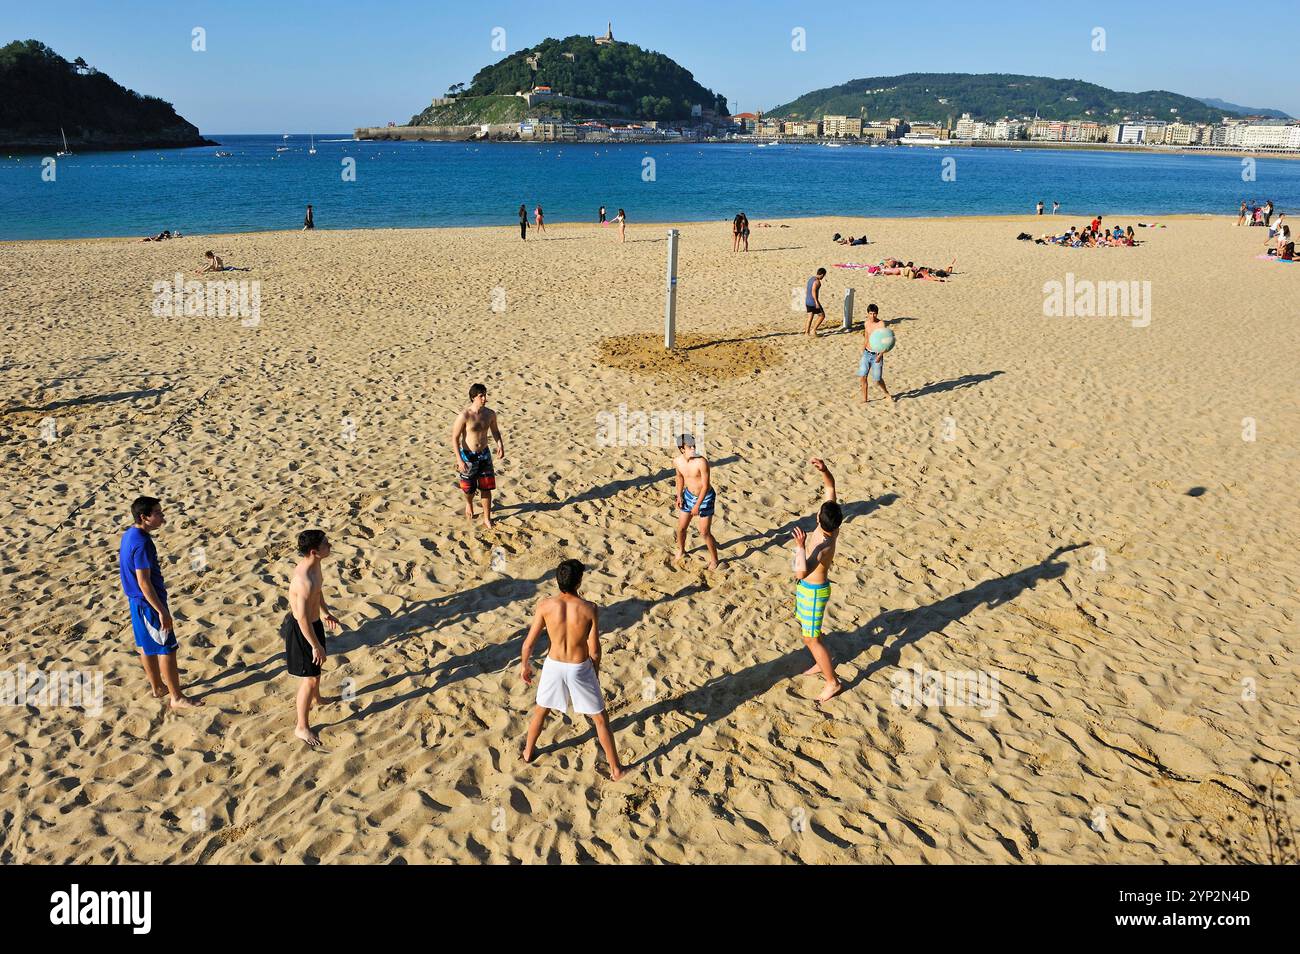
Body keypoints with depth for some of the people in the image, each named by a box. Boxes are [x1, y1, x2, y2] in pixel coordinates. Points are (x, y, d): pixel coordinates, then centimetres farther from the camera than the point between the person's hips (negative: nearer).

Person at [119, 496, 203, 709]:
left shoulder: (130, 534, 4)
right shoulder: (142, 543, -26)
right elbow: (144, 582, -26)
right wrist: (162, 611, -23)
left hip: (137, 600, 10)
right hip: (148, 603, -10)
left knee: (147, 645, 21)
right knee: (167, 649, -1)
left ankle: (157, 687, 36)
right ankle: (177, 698, 7)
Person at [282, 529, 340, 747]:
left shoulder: (314, 565, -6)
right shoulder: (305, 580, -36)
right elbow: (303, 618, -31)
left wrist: (325, 613, 28)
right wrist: (316, 646, -22)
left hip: (314, 621, 10)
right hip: (301, 630, -10)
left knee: (317, 665, 31)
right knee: (310, 678, 3)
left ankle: (316, 699, 58)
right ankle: (302, 727, 19)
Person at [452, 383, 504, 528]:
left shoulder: (490, 413, -6)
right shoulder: (464, 416, -21)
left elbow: (495, 430, 13)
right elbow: (455, 438, -16)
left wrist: (500, 445, -5)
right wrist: (459, 460, -21)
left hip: (484, 454, 3)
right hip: (468, 456, -3)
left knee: (486, 488, 5)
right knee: (469, 489, 12)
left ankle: (487, 519, 18)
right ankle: (469, 505, 47)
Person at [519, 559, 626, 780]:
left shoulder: (545, 606, -16)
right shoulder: (589, 609, -20)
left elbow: (529, 642, -7)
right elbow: (594, 650, -12)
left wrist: (524, 665, 11)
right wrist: (596, 673, 7)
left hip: (554, 666, 2)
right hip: (580, 669, -2)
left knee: (541, 709, 29)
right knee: (600, 718, 16)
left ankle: (528, 751, 48)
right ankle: (615, 768, 23)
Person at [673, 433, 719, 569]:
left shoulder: (702, 461, -31)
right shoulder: (677, 461, -13)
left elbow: (705, 485, -24)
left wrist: (697, 505, -24)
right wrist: (679, 495, 5)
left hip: (705, 497, -5)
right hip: (689, 495, 5)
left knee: (705, 532, -2)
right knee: (681, 527, 15)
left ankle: (714, 560, 21)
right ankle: (681, 551, 44)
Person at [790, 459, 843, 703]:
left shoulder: (823, 547, -38)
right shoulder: (832, 526, -16)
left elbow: (800, 573, -49)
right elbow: (830, 486, -10)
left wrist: (800, 546, -49)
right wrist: (824, 470, -28)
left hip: (813, 591, -9)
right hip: (808, 587, 9)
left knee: (812, 639, 6)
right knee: (807, 629, 27)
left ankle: (832, 682, 21)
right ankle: (820, 664, 48)